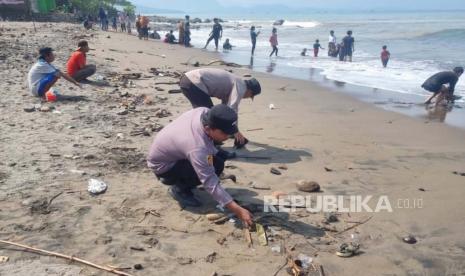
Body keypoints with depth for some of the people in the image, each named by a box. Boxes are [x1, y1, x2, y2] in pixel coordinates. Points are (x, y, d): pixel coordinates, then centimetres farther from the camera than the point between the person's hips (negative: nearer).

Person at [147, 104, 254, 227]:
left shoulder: (205, 113, -20)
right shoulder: (197, 148, -40)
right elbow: (211, 183, -38)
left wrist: (214, 153, 7)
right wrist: (237, 210, -38)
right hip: (163, 166, -8)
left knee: (220, 156, 2)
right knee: (215, 165, -25)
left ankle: (182, 181, 13)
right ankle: (179, 189, -4)